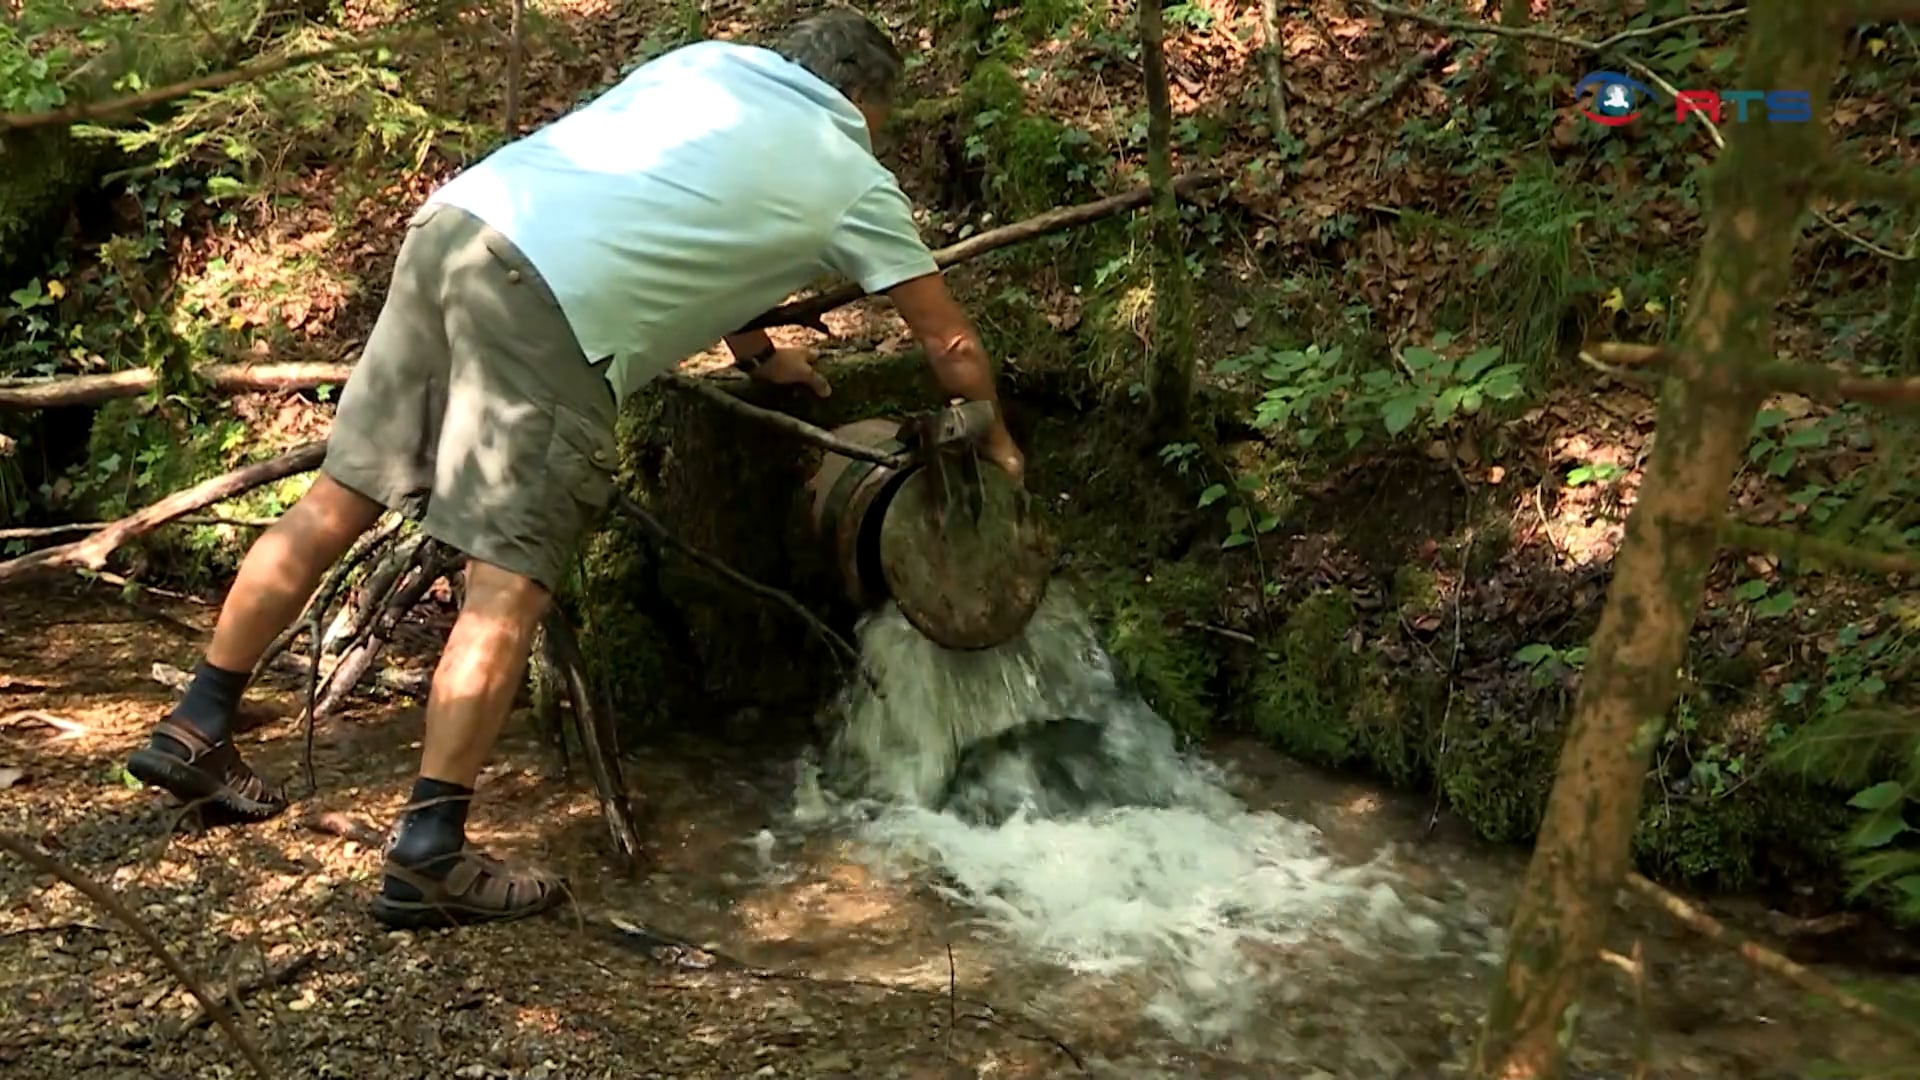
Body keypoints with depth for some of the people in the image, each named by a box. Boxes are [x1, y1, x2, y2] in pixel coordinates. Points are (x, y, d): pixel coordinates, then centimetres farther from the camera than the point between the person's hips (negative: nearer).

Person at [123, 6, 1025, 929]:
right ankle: (428, 855, -5)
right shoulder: (854, 180, 15)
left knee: (339, 499, 14)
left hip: (455, 220, 7)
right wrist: (996, 445, 40)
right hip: (552, 302, -7)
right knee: (509, 584, -4)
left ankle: (194, 731, 23)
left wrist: (757, 352, 51)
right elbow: (948, 340, 23)